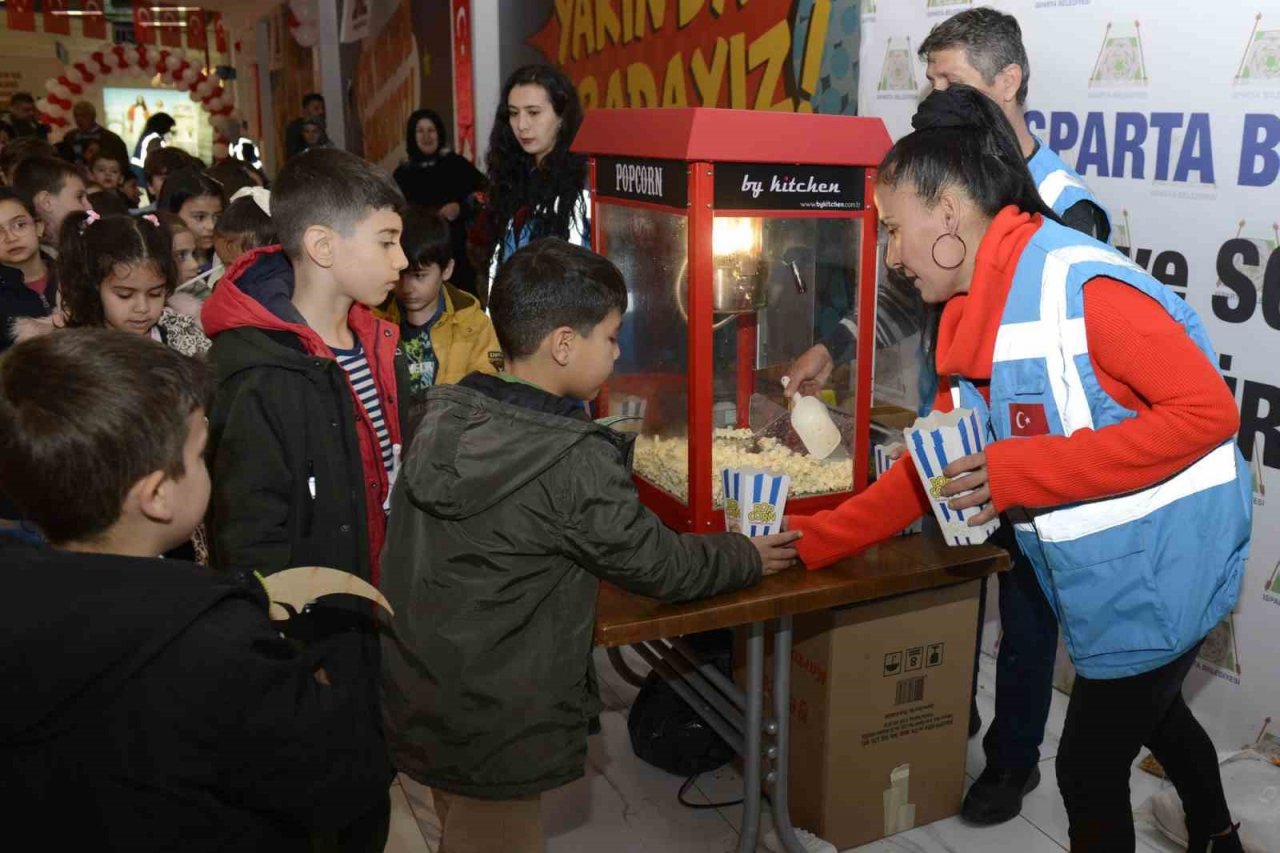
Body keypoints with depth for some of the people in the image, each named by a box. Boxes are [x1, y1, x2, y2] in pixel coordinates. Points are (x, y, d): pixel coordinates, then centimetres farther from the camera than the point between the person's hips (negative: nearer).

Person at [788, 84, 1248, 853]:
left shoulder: (1077, 282, -25)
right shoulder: (972, 318, 3)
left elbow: (1208, 409, -26)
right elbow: (930, 470, 5)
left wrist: (1023, 471, -29)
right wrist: (809, 542, 0)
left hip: (1162, 565, -9)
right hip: (1098, 574, 9)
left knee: (1089, 766, 5)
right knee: (1150, 712, 30)